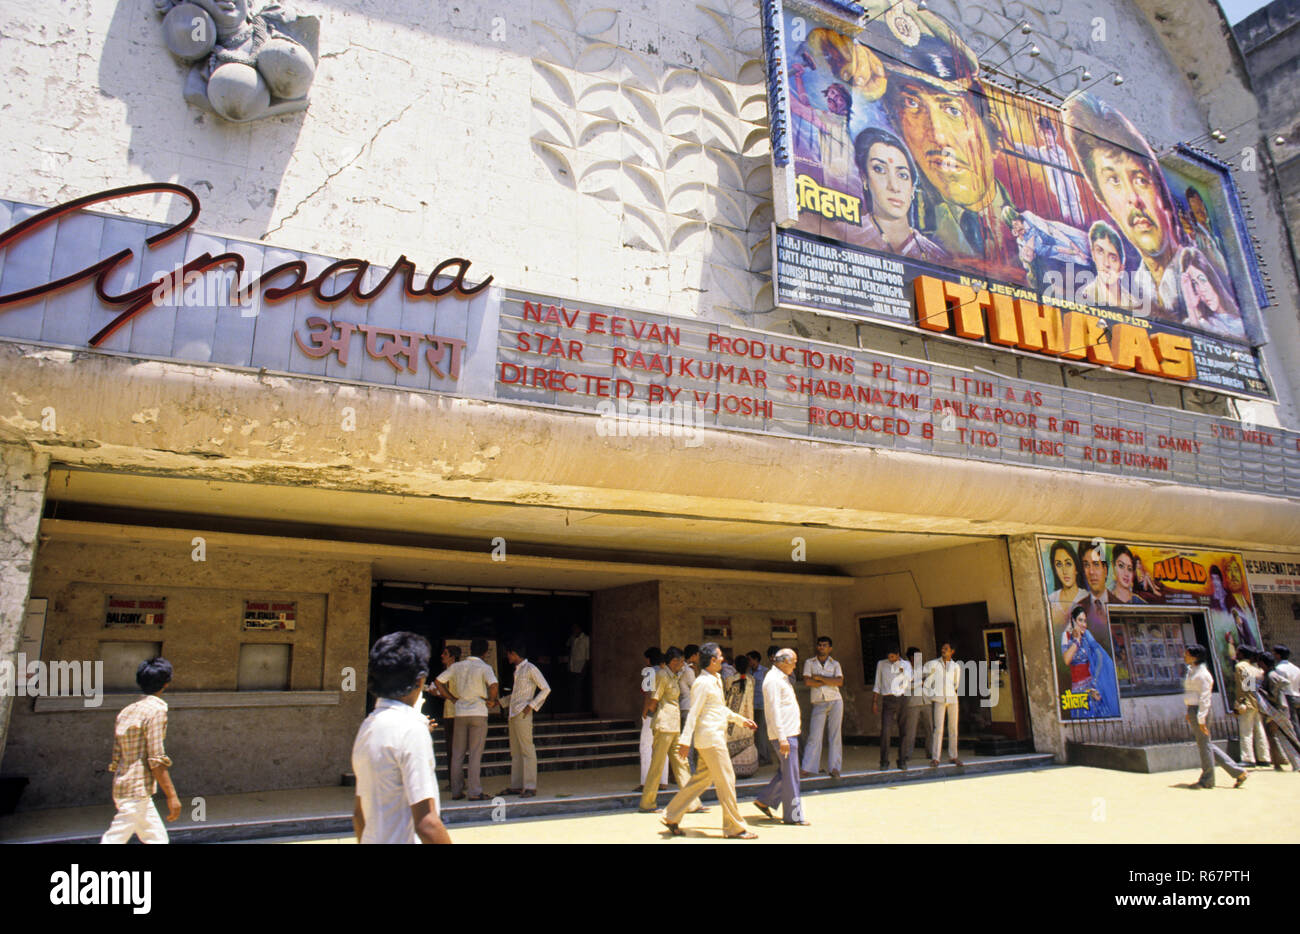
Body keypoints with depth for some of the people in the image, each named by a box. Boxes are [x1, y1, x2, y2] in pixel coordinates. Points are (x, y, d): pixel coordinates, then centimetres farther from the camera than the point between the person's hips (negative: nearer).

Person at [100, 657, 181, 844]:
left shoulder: (126, 711, 10)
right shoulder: (156, 710, -14)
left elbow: (116, 759, 13)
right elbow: (156, 760, -18)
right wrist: (171, 795, -15)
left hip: (122, 789, 9)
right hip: (137, 791, -9)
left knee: (157, 839, 13)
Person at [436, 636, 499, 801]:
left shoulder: (457, 666, 6)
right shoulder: (485, 668, -7)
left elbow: (439, 681, 8)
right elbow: (493, 685, -23)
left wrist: (453, 697, 13)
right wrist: (491, 701, -5)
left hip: (460, 713, 4)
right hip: (479, 713, -4)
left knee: (457, 753, 11)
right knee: (475, 754, 0)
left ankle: (456, 791, 14)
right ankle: (475, 792, -1)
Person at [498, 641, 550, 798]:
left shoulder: (530, 669, -8)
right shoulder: (517, 670, 18)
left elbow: (546, 689, -12)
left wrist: (531, 705, -15)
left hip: (523, 715, -9)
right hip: (513, 714, 9)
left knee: (527, 750, -8)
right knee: (515, 751, 10)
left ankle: (530, 786, -6)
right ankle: (516, 786, 15)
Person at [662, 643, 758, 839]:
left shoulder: (716, 680, 15)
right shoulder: (702, 683, -16)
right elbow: (693, 713, -19)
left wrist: (742, 720, 28)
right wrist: (685, 740, -22)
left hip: (717, 737, 10)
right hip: (709, 738, -10)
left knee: (702, 779, 13)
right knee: (726, 781, -3)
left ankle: (671, 817, 20)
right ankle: (734, 828, 8)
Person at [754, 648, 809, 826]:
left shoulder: (782, 678, 17)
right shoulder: (773, 680, -15)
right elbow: (774, 710, -21)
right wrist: (782, 738, -24)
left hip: (790, 732, 10)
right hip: (784, 734, -10)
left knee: (785, 772, 14)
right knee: (790, 775, -3)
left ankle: (764, 801, 23)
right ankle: (792, 815, 5)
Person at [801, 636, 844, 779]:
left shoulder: (835, 664, 10)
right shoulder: (809, 663, 9)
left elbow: (839, 681, -7)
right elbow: (807, 681, -6)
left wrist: (819, 678, -9)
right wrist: (829, 682, -4)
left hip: (835, 702, 1)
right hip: (818, 704, -1)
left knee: (834, 735, 1)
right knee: (814, 736, -7)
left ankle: (834, 768, 5)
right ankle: (808, 768, -5)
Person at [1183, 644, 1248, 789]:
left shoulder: (1201, 674, -16)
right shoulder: (1192, 670, 12)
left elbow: (1204, 698, -18)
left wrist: (1201, 719, -19)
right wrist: (1189, 713, 21)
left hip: (1199, 710, -10)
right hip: (1193, 710, 10)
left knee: (1204, 744, 3)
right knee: (1205, 744, 13)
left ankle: (1207, 780, 15)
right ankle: (1238, 772, 19)